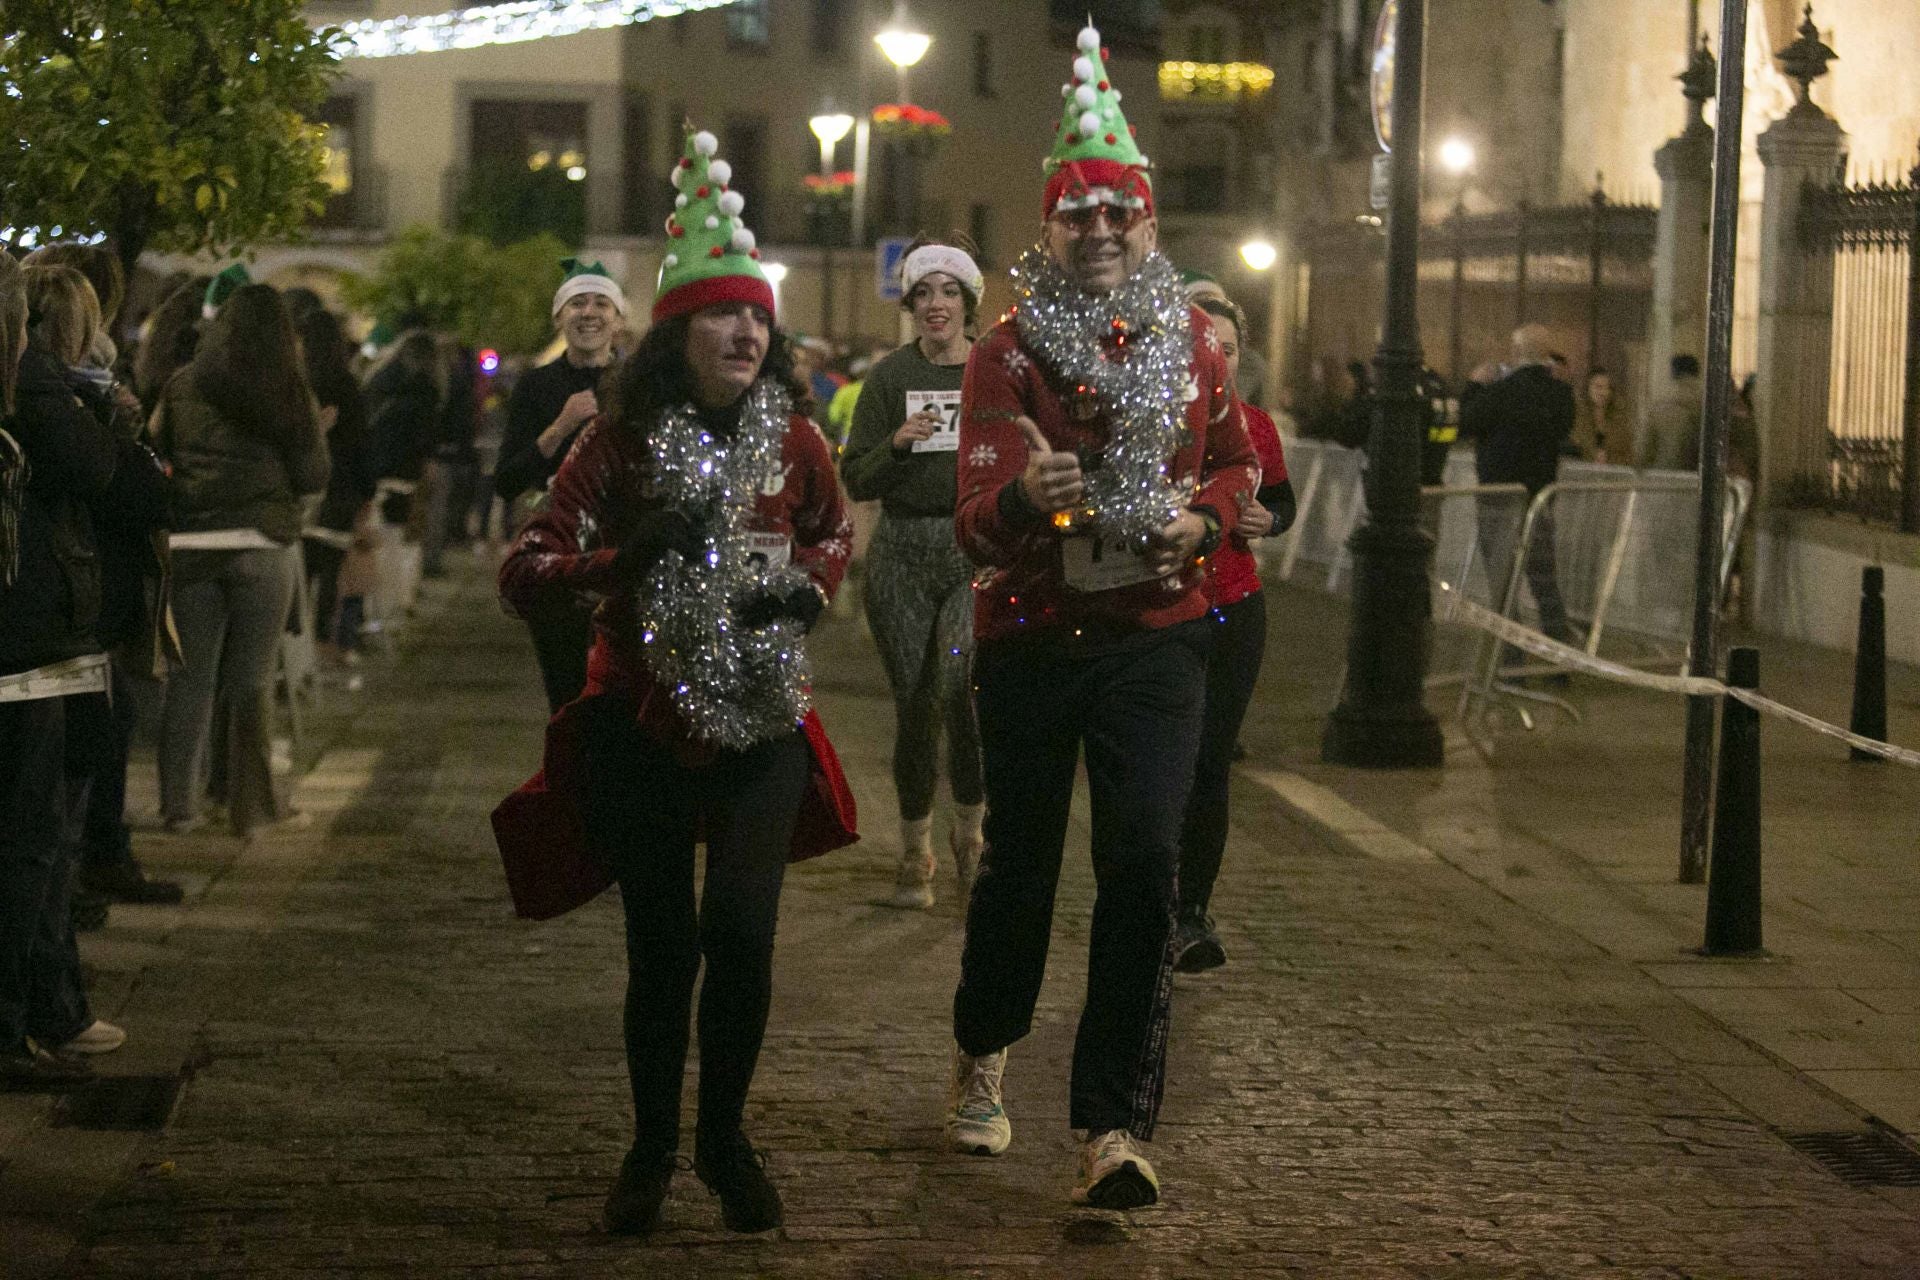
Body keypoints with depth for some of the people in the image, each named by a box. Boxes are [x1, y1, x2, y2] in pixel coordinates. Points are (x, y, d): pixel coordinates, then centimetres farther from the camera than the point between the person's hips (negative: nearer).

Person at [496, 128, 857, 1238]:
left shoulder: (794, 438, 0)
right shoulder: (621, 443, -7)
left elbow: (834, 532, 20)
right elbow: (524, 575, -9)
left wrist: (811, 587, -2)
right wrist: (629, 554, -24)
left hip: (761, 723, 1)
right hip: (641, 728, -1)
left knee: (742, 927, -13)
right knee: (663, 945, 2)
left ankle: (725, 1136, 11)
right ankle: (653, 1148, 25)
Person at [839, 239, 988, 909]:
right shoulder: (890, 376, 3)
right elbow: (855, 481, 2)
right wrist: (897, 444, -16)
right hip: (903, 551, 1)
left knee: (964, 682, -22)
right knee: (915, 703, 3)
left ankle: (969, 829, -4)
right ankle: (914, 856, 18)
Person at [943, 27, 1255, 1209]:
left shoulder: (1193, 340, 1)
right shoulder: (1008, 354, -9)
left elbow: (1237, 460, 16)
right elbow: (977, 524, -17)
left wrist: (1202, 517, -7)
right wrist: (1025, 496, -41)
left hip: (1157, 635, 1)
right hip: (1032, 637, -1)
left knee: (1147, 864, -12)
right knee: (1021, 857, 13)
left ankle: (1116, 1125, -8)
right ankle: (984, 1055, 40)